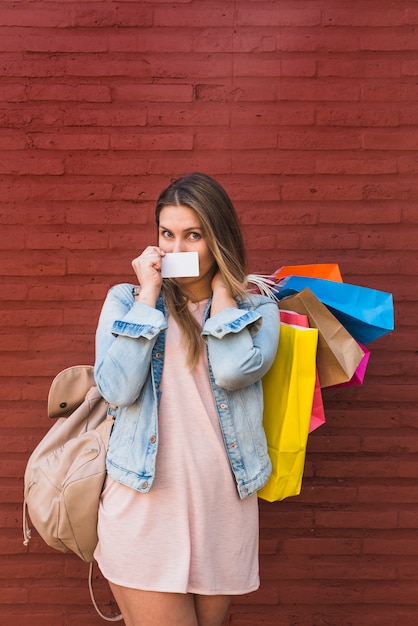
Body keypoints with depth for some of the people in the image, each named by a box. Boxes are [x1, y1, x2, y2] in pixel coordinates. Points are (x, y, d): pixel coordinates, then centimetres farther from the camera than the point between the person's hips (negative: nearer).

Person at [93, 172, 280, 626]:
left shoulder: (256, 309, 4)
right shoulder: (126, 300, 3)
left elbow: (235, 370, -18)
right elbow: (118, 389, -12)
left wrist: (222, 286, -6)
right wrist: (149, 293, -8)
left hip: (222, 508, 2)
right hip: (145, 506, -1)